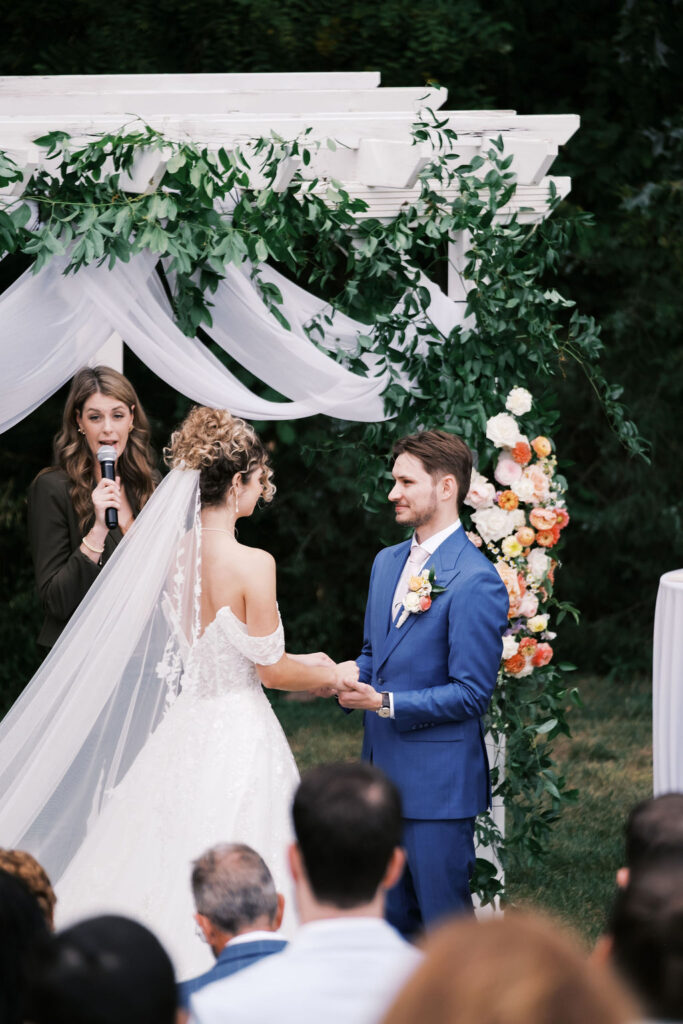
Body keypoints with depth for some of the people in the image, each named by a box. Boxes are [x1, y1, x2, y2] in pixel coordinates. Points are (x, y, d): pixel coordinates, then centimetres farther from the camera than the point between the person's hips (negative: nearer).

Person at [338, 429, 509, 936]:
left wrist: (385, 703, -21)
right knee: (392, 921, 14)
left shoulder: (476, 581, -15)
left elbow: (471, 693, -16)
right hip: (385, 774, 8)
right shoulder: (388, 562, 12)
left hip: (437, 782, -8)